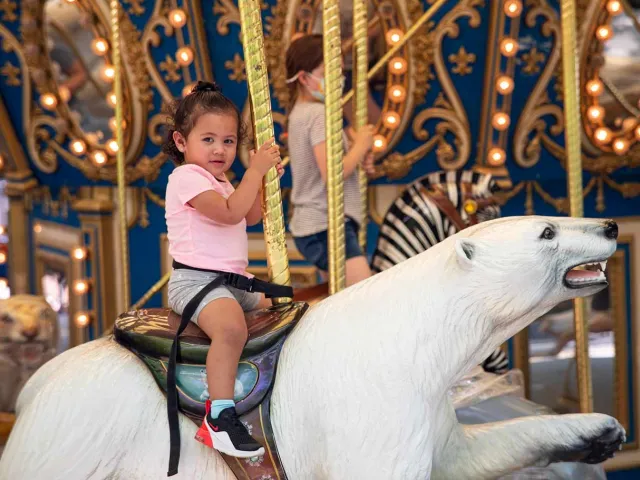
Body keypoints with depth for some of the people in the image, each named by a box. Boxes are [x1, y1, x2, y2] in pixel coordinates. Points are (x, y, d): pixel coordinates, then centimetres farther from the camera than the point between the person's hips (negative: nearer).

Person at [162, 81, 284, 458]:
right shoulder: (187, 176, -10)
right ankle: (220, 417, -35)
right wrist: (254, 170, -18)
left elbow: (252, 217, 23)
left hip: (232, 281, 10)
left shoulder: (220, 180, 21)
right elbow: (230, 213, -22)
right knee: (232, 328, -36)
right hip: (195, 280, -10)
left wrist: (266, 176, 10)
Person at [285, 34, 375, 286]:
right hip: (327, 228, -10)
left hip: (309, 226, 10)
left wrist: (357, 157, 8)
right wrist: (361, 145, -9)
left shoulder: (298, 113, 14)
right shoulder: (320, 113, -15)